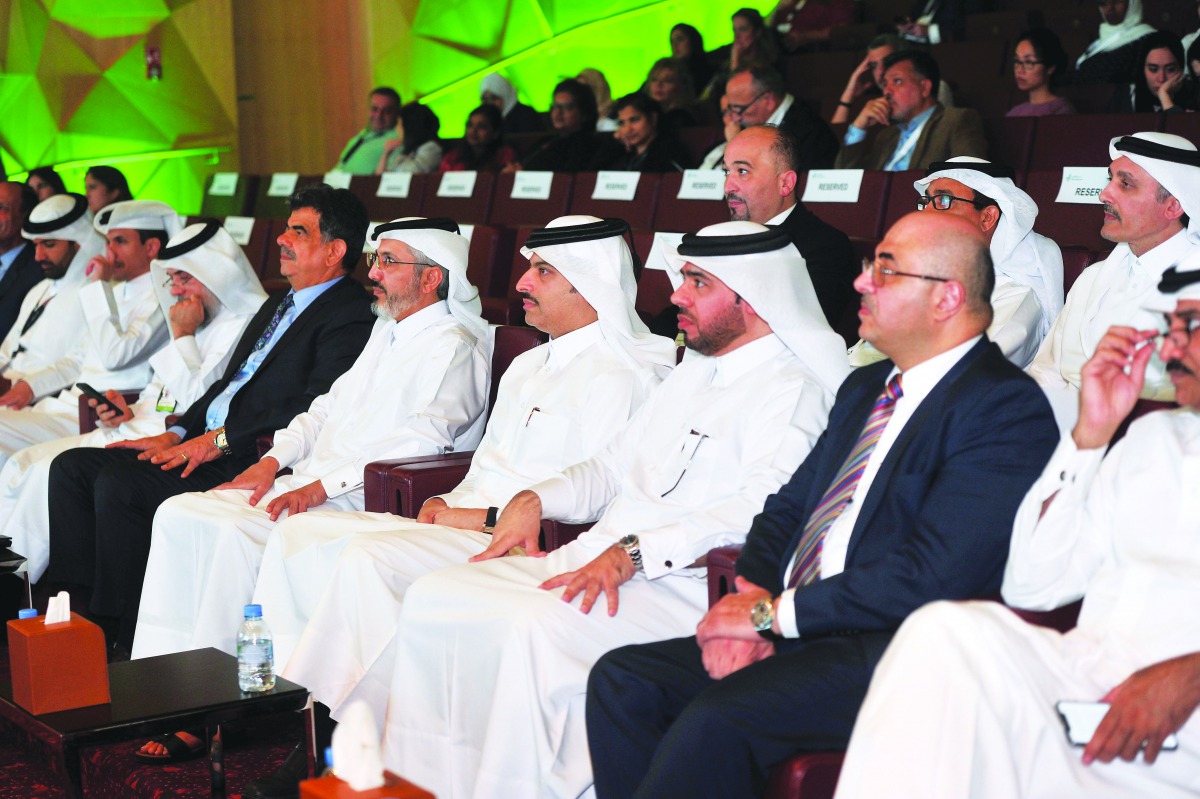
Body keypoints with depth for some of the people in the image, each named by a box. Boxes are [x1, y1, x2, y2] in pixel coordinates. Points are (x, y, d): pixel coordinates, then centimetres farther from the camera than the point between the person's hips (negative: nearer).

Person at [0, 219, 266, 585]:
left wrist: (183, 335, -13)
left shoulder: (246, 326, -11)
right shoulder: (202, 323, 19)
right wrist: (128, 411, 6)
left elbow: (200, 404, -19)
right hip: (139, 429, 10)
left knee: (49, 474, -19)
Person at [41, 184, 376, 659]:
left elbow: (315, 411, -20)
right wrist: (177, 435, 8)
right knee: (71, 467, 1)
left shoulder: (351, 317, -10)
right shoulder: (278, 306, 22)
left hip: (250, 462, -10)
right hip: (205, 442, 10)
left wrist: (221, 439, -19)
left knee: (119, 483, -24)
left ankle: (119, 637, -13)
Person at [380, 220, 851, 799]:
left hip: (679, 585, -9)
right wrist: (534, 499, 9)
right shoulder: (691, 374, 24)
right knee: (433, 599, -6)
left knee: (537, 626, -35)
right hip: (591, 558, 9)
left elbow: (762, 512, -21)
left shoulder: (792, 391, -6)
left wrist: (633, 553, -27)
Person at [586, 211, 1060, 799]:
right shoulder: (865, 388, 19)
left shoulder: (1008, 409, -10)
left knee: (716, 717, -30)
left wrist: (774, 613, -14)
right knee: (621, 679, -8)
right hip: (790, 635, 9)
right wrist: (750, 604, -2)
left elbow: (932, 576, -19)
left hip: (893, 649, -8)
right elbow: (786, 509, 19)